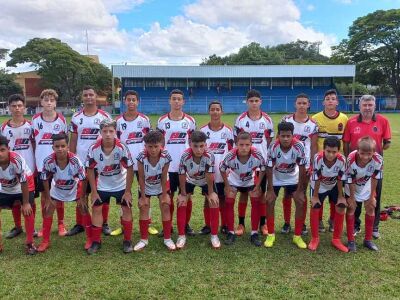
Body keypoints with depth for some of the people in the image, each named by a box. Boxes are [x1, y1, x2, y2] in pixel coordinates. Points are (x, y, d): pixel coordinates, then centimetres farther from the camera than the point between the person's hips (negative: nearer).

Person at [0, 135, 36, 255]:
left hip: (25, 186, -4)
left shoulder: (16, 159, -39)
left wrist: (25, 203, -20)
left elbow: (24, 182, -28)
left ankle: (29, 243, 5)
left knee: (27, 211, -13)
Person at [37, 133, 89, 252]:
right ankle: (45, 241, 14)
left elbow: (83, 179, -22)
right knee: (48, 210, 0)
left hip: (75, 188, -2)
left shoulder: (75, 160, -35)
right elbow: (45, 180, -13)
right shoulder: (48, 161, -30)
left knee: (84, 209, -4)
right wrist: (47, 198, -8)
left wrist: (82, 198, -14)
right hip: (57, 189, 2)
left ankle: (89, 238, 11)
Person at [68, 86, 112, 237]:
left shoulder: (105, 117, -1)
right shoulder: (76, 118, 5)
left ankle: (104, 223, 17)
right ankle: (79, 224, 20)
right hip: (81, 162, 2)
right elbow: (73, 141, 8)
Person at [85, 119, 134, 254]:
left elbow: (129, 169, -17)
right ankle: (96, 241, 16)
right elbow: (90, 169, -8)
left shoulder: (122, 148, -25)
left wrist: (128, 191, -15)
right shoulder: (94, 149, -20)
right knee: (96, 209, 1)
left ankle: (127, 241, 12)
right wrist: (94, 192, -8)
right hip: (102, 186, 2)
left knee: (126, 209, -2)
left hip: (121, 185, -1)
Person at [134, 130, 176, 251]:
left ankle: (167, 238, 10)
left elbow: (164, 177, -19)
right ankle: (144, 239, 12)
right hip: (146, 187, 0)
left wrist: (164, 195, -13)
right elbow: (141, 178, -21)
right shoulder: (141, 157, -31)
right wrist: (143, 197, -16)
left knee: (165, 207, -3)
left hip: (161, 186, 0)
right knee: (143, 208, -2)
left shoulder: (166, 157, -31)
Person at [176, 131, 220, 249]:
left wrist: (210, 193, -16)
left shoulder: (210, 156, -37)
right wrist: (183, 194, -16)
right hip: (189, 180, 1)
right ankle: (181, 235, 0)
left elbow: (209, 177, -26)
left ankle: (214, 235, 0)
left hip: (206, 181, 0)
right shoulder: (185, 156, -36)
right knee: (181, 201, -12)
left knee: (214, 201, -14)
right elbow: (182, 176, -23)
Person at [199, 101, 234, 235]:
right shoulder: (203, 130, 1)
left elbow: (231, 151, 4)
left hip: (223, 172, 0)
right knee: (208, 199, 9)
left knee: (223, 199, 9)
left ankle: (224, 225, 19)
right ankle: (207, 225, 19)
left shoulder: (227, 130, 0)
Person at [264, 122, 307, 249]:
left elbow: (302, 169, -21)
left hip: (293, 178, 1)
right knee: (270, 202, -8)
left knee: (301, 202, -8)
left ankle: (297, 236, 7)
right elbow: (269, 169, -21)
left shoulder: (299, 146, -29)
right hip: (276, 178, 0)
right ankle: (271, 234, 8)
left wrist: (300, 190, -18)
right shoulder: (273, 147, -30)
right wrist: (270, 189, -20)